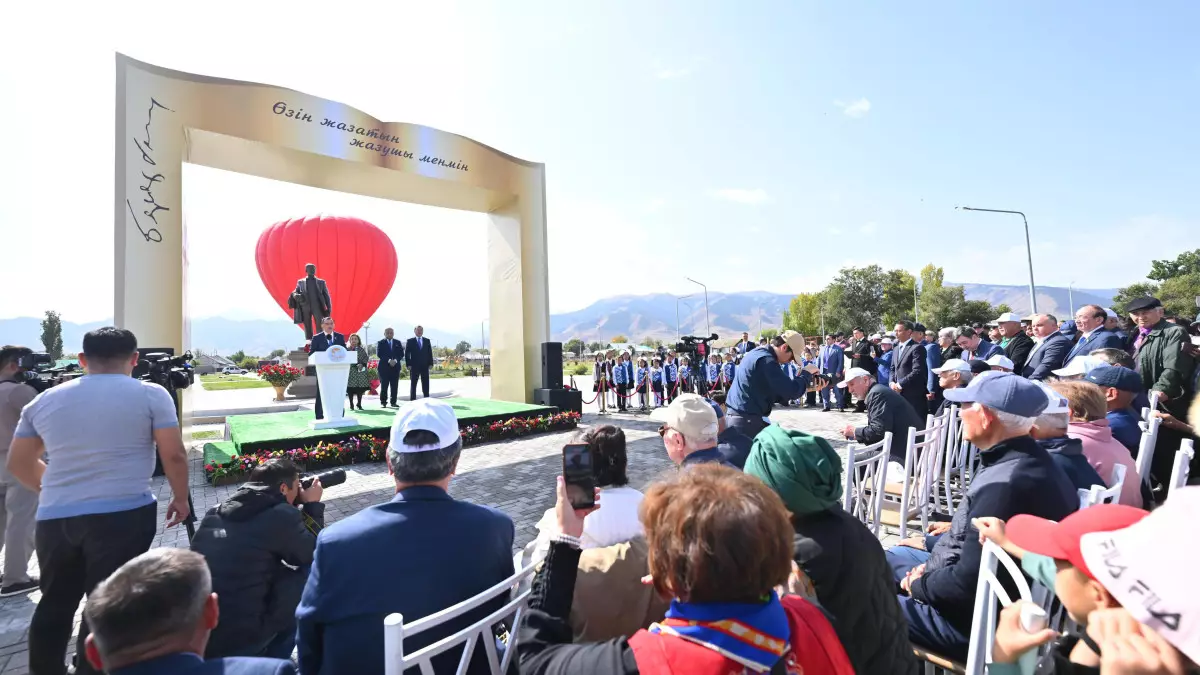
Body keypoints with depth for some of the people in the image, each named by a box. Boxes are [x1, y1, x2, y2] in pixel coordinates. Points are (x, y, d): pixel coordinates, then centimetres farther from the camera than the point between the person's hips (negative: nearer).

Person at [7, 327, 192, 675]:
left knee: (55, 601, 20)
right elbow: (174, 455, -8)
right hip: (124, 514, -5)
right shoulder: (151, 395, -6)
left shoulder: (44, 400, 10)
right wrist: (180, 498, 6)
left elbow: (18, 464, 18)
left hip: (54, 517, 5)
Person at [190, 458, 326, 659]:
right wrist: (313, 505, 10)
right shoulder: (282, 516, -13)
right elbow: (315, 554, 2)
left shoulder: (214, 513, 7)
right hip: (241, 641, -7)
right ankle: (275, 660, 16)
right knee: (311, 570, 7)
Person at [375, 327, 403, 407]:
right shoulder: (381, 343, 5)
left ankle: (393, 402, 7)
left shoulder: (398, 342, 13)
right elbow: (379, 354, -6)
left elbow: (401, 354, 7)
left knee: (394, 386, 0)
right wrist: (389, 360, -15)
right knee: (384, 386, -2)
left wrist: (395, 360, -10)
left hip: (395, 367, 2)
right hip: (384, 367, -2)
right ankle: (383, 402, 6)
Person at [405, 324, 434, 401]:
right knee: (413, 384, 3)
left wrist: (430, 363, -1)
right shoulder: (410, 341, 3)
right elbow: (407, 354, 0)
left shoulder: (427, 341, 10)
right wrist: (408, 364, -8)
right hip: (414, 366, -2)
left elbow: (430, 353, 9)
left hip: (425, 366, 2)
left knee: (426, 384, 3)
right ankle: (412, 400, 7)